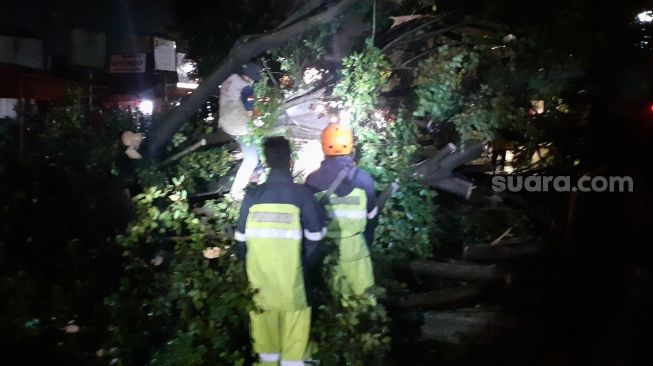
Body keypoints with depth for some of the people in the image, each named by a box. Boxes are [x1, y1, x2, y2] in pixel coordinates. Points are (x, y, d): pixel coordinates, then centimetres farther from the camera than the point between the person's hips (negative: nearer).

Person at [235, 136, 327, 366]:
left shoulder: (252, 196, -5)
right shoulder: (301, 194, -12)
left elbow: (241, 241, 3)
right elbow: (314, 241, -8)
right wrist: (309, 268, 9)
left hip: (260, 280, 3)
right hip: (292, 280, -3)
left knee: (266, 326, 18)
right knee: (293, 332, 9)